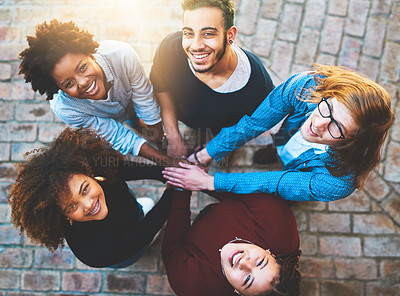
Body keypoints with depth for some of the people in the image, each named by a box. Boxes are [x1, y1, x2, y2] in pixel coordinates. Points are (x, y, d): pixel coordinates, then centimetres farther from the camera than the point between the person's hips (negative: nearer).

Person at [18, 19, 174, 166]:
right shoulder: (64, 109, -42)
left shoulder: (121, 54, -44)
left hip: (130, 101, 1)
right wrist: (165, 160, -37)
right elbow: (119, 137, -35)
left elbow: (146, 104, -29)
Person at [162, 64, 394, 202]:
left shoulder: (338, 184, -45)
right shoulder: (304, 86, -38)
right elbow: (255, 122, -26)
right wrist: (205, 155, -19)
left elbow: (268, 184, -35)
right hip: (282, 144, 3)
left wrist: (209, 182, -31)